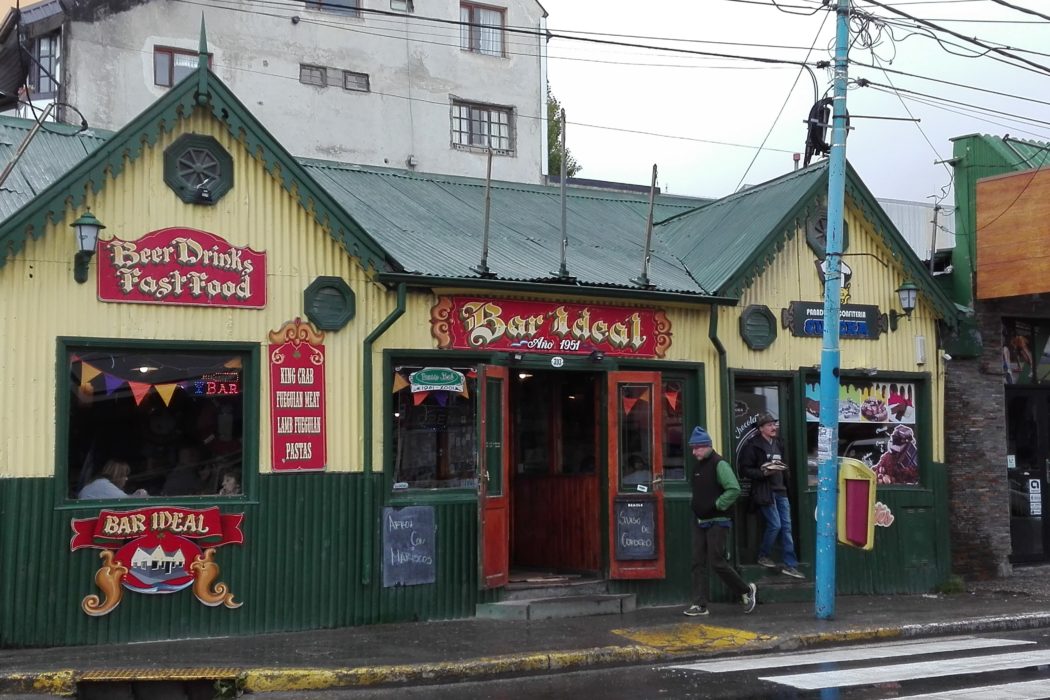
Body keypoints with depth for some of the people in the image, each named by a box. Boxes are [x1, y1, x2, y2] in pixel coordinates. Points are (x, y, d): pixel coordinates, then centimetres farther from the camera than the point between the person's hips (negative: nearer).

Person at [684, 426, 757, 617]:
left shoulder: (719, 464, -14)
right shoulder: (698, 466, 13)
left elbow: (734, 489, -24)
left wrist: (717, 505, -19)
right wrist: (697, 508, 13)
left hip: (717, 522, -8)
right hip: (699, 521, 8)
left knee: (717, 562, -7)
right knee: (698, 563, 4)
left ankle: (746, 590, 14)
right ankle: (700, 604, 8)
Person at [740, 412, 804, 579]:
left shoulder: (779, 443, 15)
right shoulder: (753, 445, -8)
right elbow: (745, 470, -11)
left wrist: (784, 469, 9)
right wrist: (764, 472, -20)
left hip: (780, 490, 7)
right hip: (765, 491, -7)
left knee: (786, 526, 4)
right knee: (775, 525, -9)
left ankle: (790, 565, 7)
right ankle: (763, 556, 15)